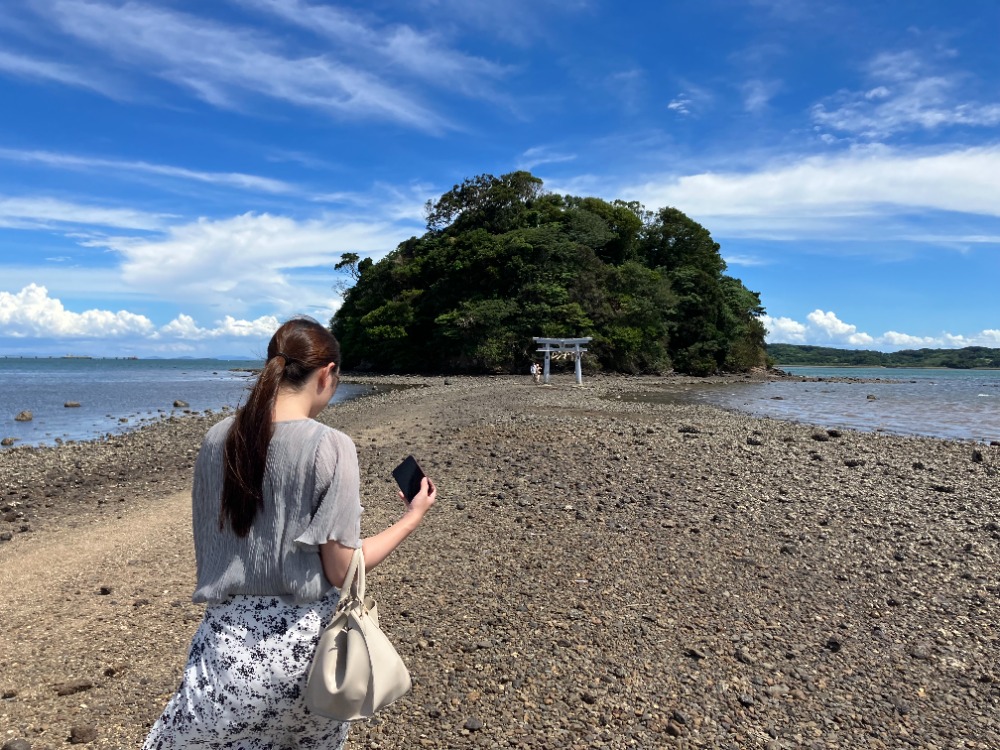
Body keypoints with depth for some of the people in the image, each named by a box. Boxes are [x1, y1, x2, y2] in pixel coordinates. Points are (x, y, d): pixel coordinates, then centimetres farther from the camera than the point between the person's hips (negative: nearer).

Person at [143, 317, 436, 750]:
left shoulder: (217, 440, -2)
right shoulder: (330, 447, -16)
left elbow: (204, 550, 8)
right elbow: (341, 570, -14)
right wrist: (412, 519, -2)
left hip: (229, 641, 3)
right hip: (305, 642, -2)